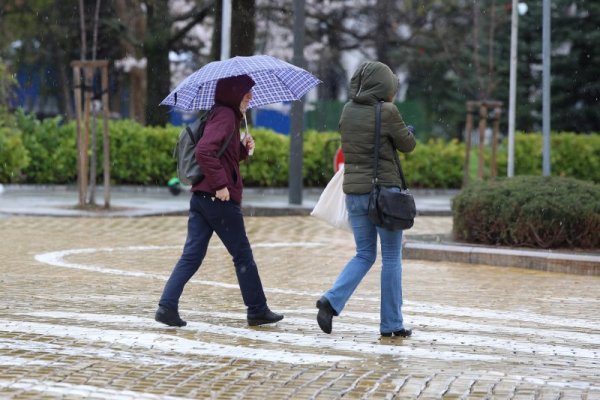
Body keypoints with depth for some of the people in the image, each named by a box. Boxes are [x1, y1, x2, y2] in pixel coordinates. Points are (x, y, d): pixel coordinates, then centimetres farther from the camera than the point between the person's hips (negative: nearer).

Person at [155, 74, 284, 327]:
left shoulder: (224, 115, 16)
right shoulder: (225, 115, -14)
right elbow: (204, 151, -27)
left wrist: (244, 149, 10)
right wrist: (220, 184, -25)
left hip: (200, 197, 9)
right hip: (221, 200, -9)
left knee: (191, 255, 4)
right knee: (242, 256, 5)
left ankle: (167, 306, -6)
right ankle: (257, 311, 16)